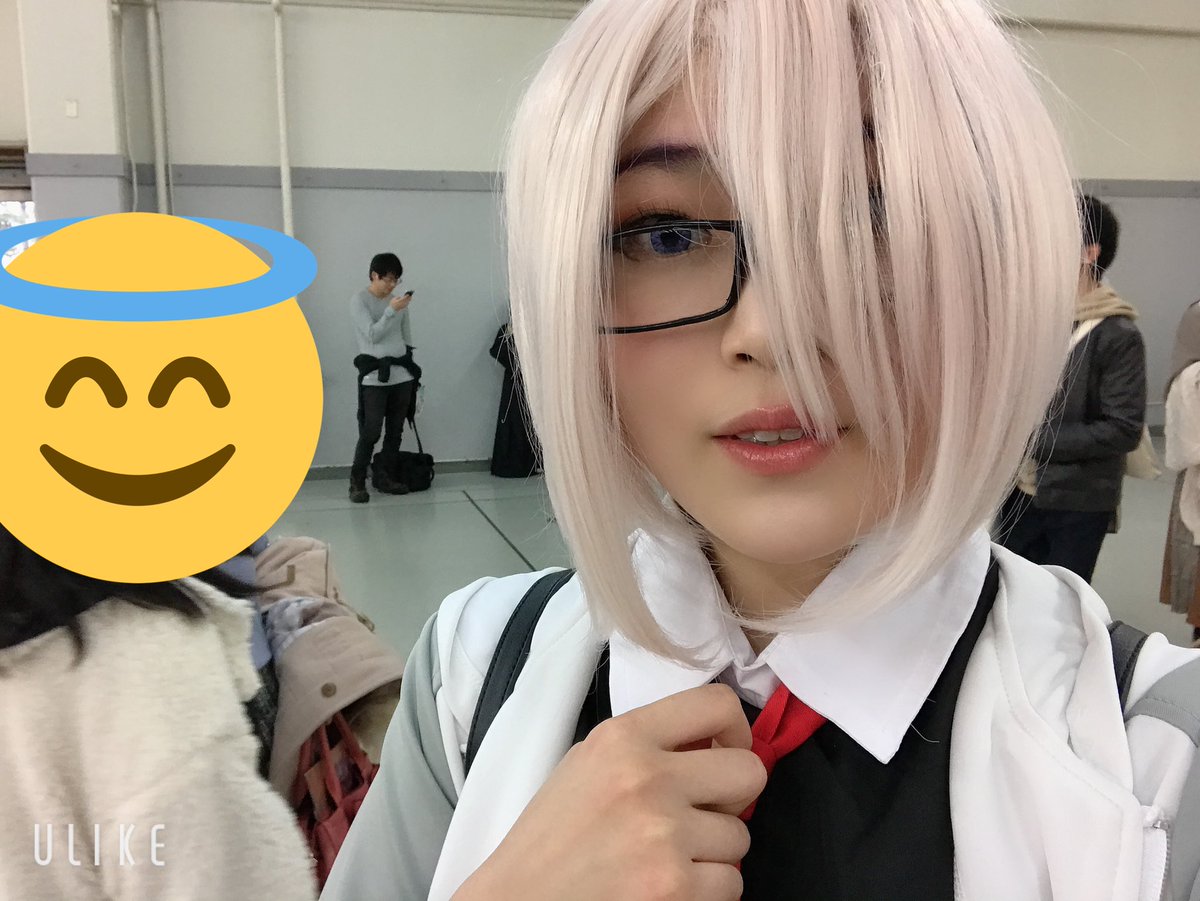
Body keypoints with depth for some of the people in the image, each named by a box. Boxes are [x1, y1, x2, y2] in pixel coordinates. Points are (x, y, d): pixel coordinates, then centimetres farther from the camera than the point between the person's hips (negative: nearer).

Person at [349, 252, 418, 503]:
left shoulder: (398, 299, 12)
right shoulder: (359, 300, -3)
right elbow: (372, 334, -14)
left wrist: (410, 367, 16)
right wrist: (392, 310, -21)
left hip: (401, 375, 5)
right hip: (374, 377, -5)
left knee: (395, 431, 7)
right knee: (371, 432, -9)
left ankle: (384, 477, 17)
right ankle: (357, 481, 3)